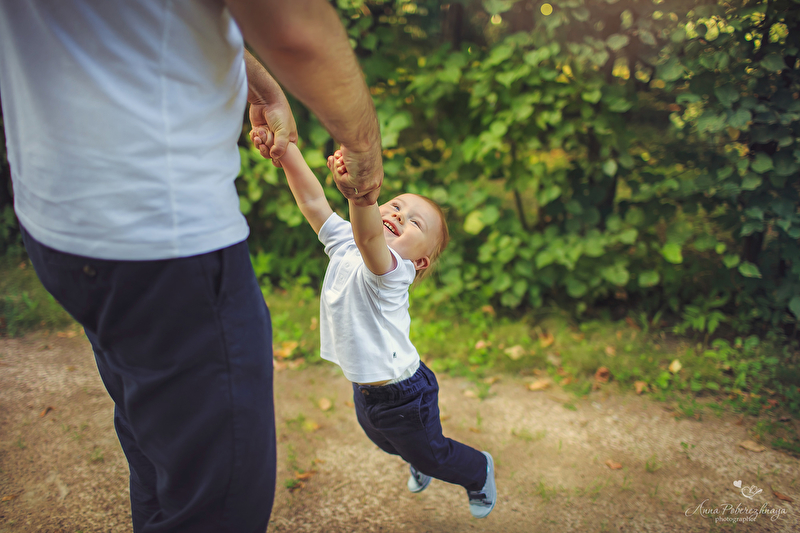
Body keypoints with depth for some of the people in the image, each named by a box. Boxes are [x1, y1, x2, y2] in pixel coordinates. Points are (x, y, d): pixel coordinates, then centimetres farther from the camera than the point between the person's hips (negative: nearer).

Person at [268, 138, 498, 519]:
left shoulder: (391, 269, -30)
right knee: (388, 442, 33)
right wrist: (287, 151, -35)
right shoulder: (344, 244, -10)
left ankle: (479, 472, 50)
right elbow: (313, 201, -20)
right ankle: (421, 464, 66)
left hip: (403, 394, -7)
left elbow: (369, 237, -52)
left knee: (428, 453, 19)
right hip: (364, 389, 7)